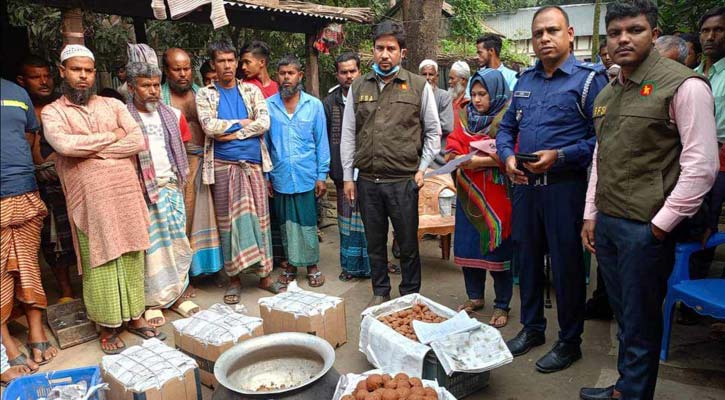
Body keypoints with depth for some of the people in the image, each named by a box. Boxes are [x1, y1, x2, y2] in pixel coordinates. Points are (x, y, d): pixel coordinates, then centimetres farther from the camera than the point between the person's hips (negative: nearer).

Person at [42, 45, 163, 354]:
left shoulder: (114, 105, 12)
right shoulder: (53, 112, 4)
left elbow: (139, 141, -2)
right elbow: (64, 144, -17)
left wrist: (93, 150, -8)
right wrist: (112, 136, -7)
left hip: (128, 195, 3)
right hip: (91, 202, -3)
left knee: (132, 258, 9)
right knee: (100, 264, 4)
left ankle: (135, 317, 23)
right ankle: (108, 327, 17)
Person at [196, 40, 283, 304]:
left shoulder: (252, 90, 10)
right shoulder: (205, 94, 6)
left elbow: (264, 122, -5)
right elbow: (209, 126, -10)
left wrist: (231, 133, -10)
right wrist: (243, 123, -5)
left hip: (253, 163, 1)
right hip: (223, 165, -1)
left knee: (259, 218, 4)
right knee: (229, 220, 3)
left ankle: (264, 275, 14)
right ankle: (235, 278, 13)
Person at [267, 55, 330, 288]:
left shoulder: (314, 105, 1)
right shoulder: (268, 106, 2)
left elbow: (321, 142, 2)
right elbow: (264, 143, 5)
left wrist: (322, 175, -2)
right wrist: (265, 176, 3)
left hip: (306, 176, -1)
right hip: (280, 177, 1)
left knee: (307, 223, 5)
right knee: (286, 223, 12)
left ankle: (312, 266, 19)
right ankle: (290, 265, 26)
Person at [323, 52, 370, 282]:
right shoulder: (330, 103, 7)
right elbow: (324, 139, 8)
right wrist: (328, 168, 3)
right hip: (344, 172, 2)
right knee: (347, 219, 9)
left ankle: (370, 265, 16)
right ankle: (350, 265, 21)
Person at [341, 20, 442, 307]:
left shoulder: (419, 86, 1)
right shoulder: (358, 87, 8)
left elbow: (433, 132, 6)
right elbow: (348, 134, 9)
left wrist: (422, 169, -2)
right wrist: (348, 176, 6)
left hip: (403, 180, -2)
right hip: (367, 181, 3)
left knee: (408, 243, 8)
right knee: (375, 242, 14)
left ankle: (410, 295, 27)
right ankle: (380, 292, 32)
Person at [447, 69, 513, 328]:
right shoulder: (467, 117, 11)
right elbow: (453, 146, 6)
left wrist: (479, 162, -21)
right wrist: (459, 158, -13)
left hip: (496, 195, -6)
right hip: (468, 193, 6)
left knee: (497, 249, 2)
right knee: (466, 246, 11)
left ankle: (502, 305, 18)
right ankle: (475, 296, 30)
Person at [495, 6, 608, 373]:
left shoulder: (589, 78, -7)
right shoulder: (525, 80, 12)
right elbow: (506, 128, 17)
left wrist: (559, 157, -22)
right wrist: (508, 156, -2)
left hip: (564, 186, -6)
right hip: (524, 184, 6)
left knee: (566, 265, 4)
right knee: (526, 257, 14)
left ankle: (569, 342, 23)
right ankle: (532, 329, 33)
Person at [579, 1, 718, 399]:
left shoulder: (683, 85, -10)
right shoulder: (607, 94, 12)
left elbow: (701, 166, -14)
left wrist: (661, 225, -13)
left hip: (646, 228, -7)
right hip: (606, 223, 7)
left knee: (640, 322, 7)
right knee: (623, 314, 18)